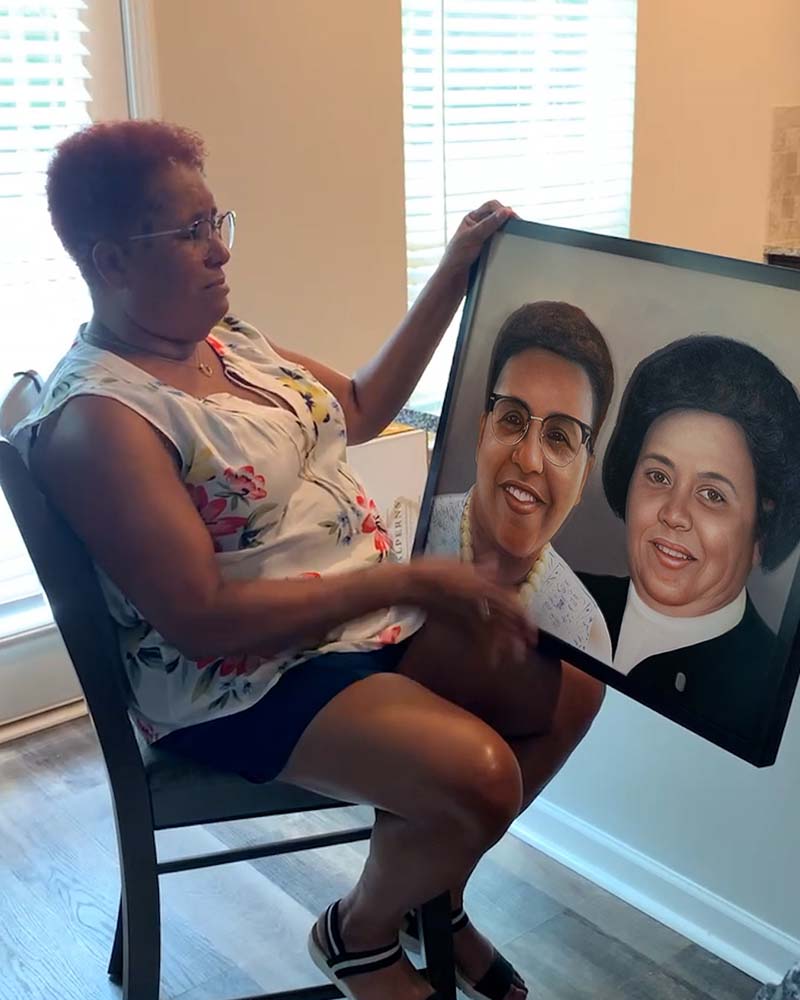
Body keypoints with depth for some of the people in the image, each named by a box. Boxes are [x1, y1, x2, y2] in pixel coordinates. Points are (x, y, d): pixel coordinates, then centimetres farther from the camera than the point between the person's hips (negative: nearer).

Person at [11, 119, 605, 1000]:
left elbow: (359, 407, 18)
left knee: (570, 685, 1)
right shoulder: (98, 418, -21)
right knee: (480, 773, -26)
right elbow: (203, 622, -26)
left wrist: (454, 274, 12)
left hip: (371, 614, 9)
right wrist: (407, 579, -24)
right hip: (244, 681, -9)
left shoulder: (221, 336, 6)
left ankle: (432, 895, 22)